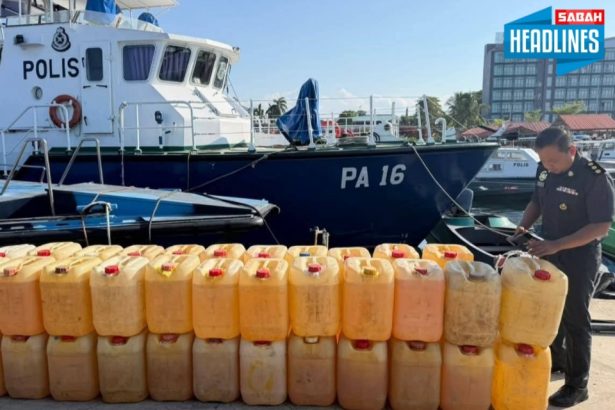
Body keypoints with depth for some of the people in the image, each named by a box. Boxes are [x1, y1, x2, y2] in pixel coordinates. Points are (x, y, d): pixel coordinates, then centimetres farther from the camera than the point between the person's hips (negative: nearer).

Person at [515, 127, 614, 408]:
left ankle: (577, 386, 19)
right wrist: (523, 227, -4)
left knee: (575, 319, 4)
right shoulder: (545, 170, -2)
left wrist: (557, 245, -30)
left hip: (578, 258, -6)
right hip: (548, 252, 6)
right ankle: (555, 360, 41)